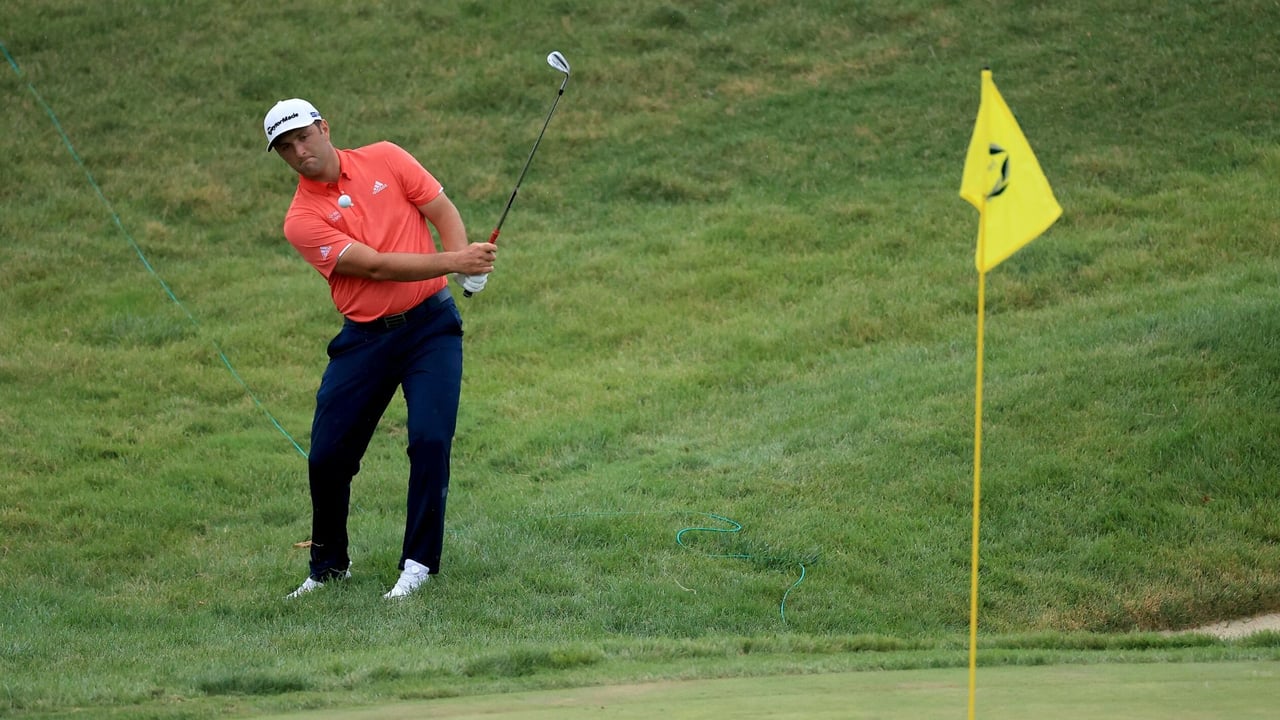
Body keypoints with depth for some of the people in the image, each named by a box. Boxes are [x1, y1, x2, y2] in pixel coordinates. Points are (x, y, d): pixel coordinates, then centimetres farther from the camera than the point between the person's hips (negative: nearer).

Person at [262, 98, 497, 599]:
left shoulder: (385, 159, 1)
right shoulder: (302, 221, -7)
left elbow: (442, 210, 1)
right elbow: (375, 265, -16)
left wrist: (466, 259, -20)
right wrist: (451, 262, -25)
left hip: (430, 323, 0)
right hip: (364, 337, 0)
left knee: (430, 439, -15)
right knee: (327, 457, -1)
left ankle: (419, 563, -4)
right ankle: (328, 565, 21)